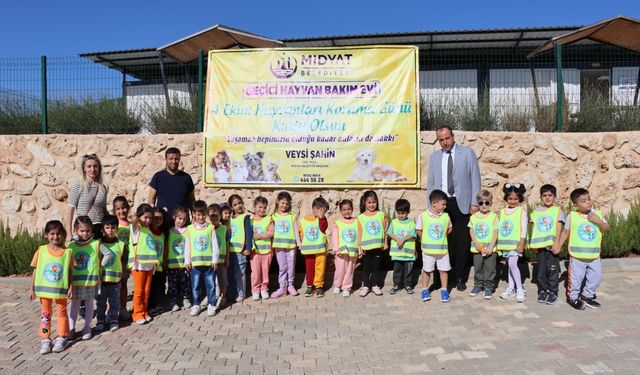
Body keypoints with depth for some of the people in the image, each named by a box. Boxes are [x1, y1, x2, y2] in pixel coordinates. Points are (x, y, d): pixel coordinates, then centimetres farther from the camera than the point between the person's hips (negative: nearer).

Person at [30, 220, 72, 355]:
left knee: (62, 313, 11)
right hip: (43, 288, 1)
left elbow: (70, 272, -3)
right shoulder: (41, 250, -6)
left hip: (61, 289, -1)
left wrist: (70, 288, -7)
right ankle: (45, 339, 23)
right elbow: (35, 270, 1)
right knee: (45, 314, 12)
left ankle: (62, 338, 23)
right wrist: (32, 288, 1)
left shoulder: (67, 252, -8)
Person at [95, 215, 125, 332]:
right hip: (101, 279, 0)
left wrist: (122, 274, -1)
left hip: (115, 279, 1)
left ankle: (113, 320, 25)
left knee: (114, 302, 11)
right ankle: (100, 320, 26)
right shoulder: (98, 244, -4)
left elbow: (123, 261, 4)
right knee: (100, 302, 12)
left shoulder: (121, 245, -2)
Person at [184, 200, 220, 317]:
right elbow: (187, 246, 5)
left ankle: (211, 305, 16)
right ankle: (196, 305, 22)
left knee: (211, 285, 6)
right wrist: (187, 261, 4)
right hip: (195, 263, 1)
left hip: (209, 262, -1)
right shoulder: (190, 228, 1)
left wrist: (215, 260, -3)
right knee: (195, 286, 9)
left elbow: (215, 245, 0)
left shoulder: (210, 228, -1)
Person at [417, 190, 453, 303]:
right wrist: (426, 240, 3)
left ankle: (444, 290, 22)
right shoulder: (423, 215, -11)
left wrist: (441, 237, 4)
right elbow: (419, 230, -1)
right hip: (428, 249, -2)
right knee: (426, 270, 11)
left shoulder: (445, 216, -4)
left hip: (443, 249, 2)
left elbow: (449, 229, 10)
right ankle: (425, 290, 25)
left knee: (444, 269, 8)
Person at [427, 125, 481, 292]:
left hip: (462, 204, -2)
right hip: (441, 204, 2)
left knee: (462, 241, 1)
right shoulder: (434, 157, 12)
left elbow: (475, 178, 2)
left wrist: (474, 203, -4)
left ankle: (460, 278, 12)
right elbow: (431, 183, 14)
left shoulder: (467, 153, 4)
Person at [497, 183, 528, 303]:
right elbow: (499, 228, 14)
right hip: (505, 243, 5)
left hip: (516, 243, -5)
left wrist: (521, 244, -12)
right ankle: (511, 288, 20)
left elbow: (523, 228, -7)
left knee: (512, 264, -15)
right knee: (510, 265, 12)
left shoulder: (522, 210, -3)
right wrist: (498, 243, 11)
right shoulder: (502, 211, 11)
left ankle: (520, 289, -5)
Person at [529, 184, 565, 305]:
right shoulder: (536, 211, 9)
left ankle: (553, 292, 13)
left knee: (552, 269, 1)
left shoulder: (557, 211, 1)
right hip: (539, 246, 3)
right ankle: (542, 291, 20)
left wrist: (556, 244, -14)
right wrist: (533, 243, 2)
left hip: (552, 246, -3)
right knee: (541, 269, 8)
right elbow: (533, 228, 10)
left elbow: (559, 228, -5)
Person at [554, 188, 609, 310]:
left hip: (594, 255, 3)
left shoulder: (597, 214, -1)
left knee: (595, 277, 12)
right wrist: (558, 245, -2)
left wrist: (599, 221, -20)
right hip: (577, 255, -3)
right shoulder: (572, 216, -7)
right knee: (576, 278, 4)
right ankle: (573, 298, 23)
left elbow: (606, 228, -4)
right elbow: (566, 232, 1)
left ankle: (587, 296, 33)